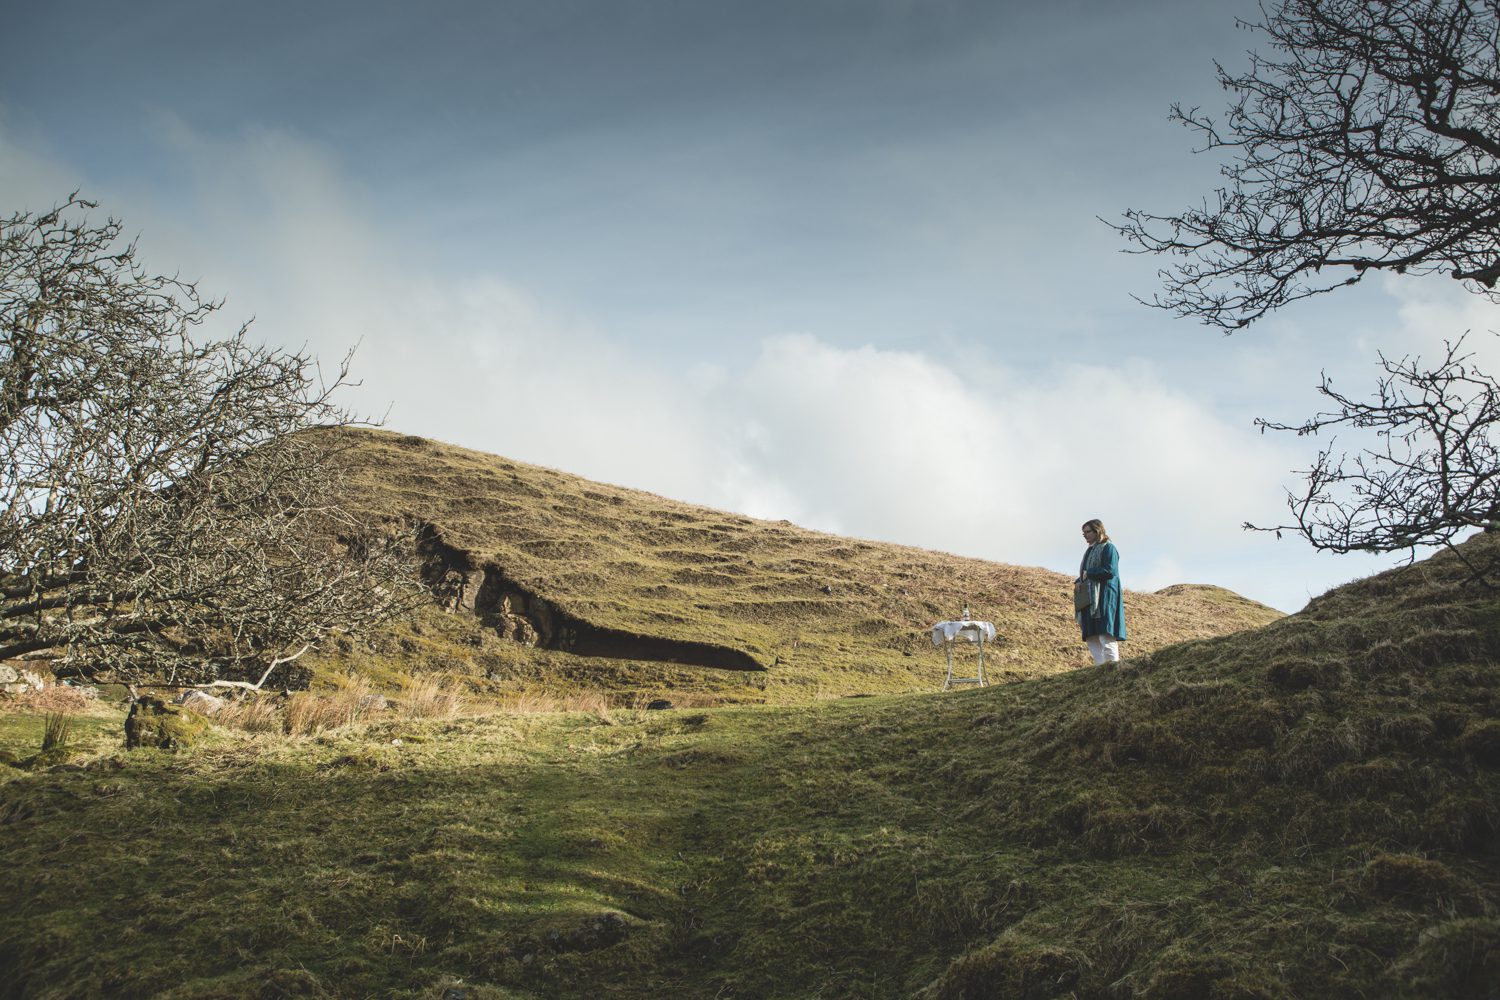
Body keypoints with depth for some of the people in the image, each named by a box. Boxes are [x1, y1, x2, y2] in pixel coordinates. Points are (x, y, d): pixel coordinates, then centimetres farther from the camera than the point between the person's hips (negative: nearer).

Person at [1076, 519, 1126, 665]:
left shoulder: (1108, 548, -5)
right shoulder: (1090, 551, 21)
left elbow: (1110, 571, -17)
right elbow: (1085, 573, 23)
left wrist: (1088, 574, -9)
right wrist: (1079, 582, 1)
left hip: (1104, 597, -9)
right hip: (1090, 598, 9)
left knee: (1105, 633, -14)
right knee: (1092, 637, 3)